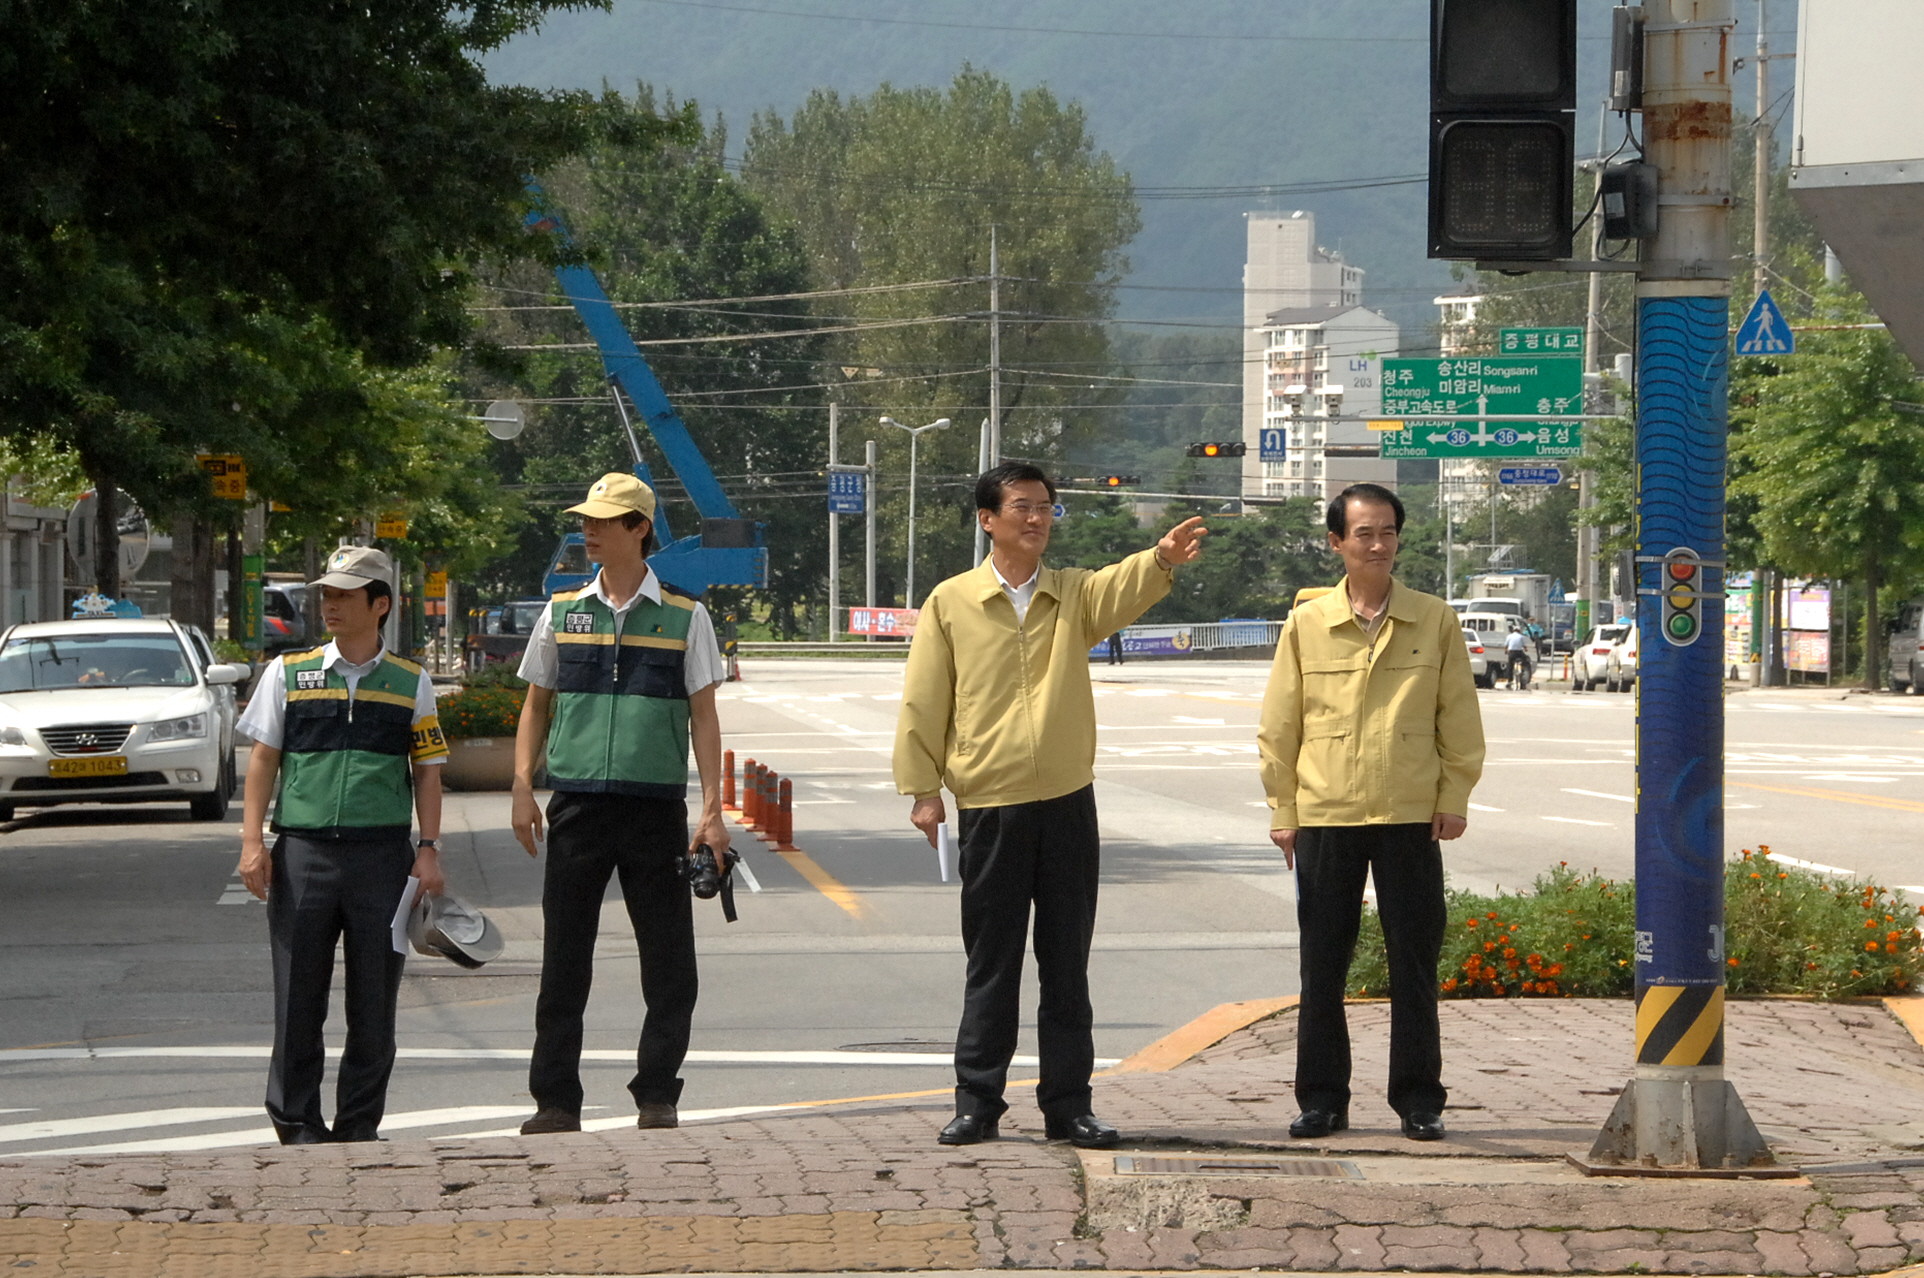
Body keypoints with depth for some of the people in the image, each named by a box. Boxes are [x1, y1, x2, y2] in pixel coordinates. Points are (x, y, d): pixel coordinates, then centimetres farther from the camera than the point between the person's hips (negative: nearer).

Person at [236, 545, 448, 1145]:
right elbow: (263, 759, 8)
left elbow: (427, 770, 11)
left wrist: (429, 849, 1)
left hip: (382, 854, 0)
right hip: (302, 850, 0)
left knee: (374, 998, 2)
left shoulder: (411, 684, 10)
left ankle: (359, 1124, 10)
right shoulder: (288, 673, 9)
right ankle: (297, 1120, 8)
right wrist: (252, 841, 0)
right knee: (298, 993, 0)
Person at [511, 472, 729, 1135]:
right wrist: (522, 789, 3)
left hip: (657, 806, -1)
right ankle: (556, 1101, 7)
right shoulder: (562, 613, 9)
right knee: (564, 958, 2)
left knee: (670, 964, -1)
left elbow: (703, 716, 5)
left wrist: (712, 809, -2)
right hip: (577, 806, 2)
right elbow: (536, 705, 15)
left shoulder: (685, 618, 4)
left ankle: (656, 1098, 8)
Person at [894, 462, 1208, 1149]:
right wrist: (923, 788, -2)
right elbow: (923, 703, 4)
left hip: (1068, 804, 2)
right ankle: (977, 1104, 10)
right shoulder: (951, 602, 2)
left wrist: (1162, 558, -38)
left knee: (1066, 963, 5)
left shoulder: (1074, 594, 7)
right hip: (989, 807, -2)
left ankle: (1068, 1105, 11)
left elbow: (1122, 589, -16)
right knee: (991, 964, 3)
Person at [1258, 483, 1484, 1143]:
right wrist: (1283, 809, 3)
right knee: (1322, 964, 4)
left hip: (1411, 817, -1)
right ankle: (1321, 1098, 12)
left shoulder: (1435, 622, 3)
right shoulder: (1306, 625, 4)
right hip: (1325, 817, 1)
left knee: (1414, 963, 1)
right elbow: (1279, 726, 7)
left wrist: (1453, 798, 1)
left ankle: (1418, 1101, 9)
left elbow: (1459, 718, 7)